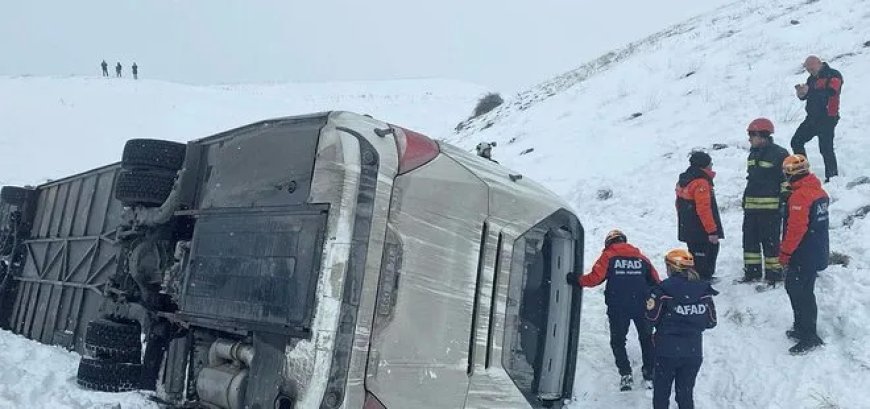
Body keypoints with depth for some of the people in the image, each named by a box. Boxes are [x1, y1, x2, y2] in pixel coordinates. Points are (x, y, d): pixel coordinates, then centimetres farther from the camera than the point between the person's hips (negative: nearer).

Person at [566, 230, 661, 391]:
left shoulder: (608, 256, 2)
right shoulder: (641, 257, 12)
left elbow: (596, 277, -12)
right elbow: (656, 282, 11)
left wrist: (578, 281, 0)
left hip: (617, 307, -3)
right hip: (642, 306, 3)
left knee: (618, 340, 13)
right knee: (646, 338, 21)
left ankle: (625, 375, 3)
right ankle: (650, 373, 24)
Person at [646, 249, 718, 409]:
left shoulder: (664, 290, -13)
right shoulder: (703, 290, -2)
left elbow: (653, 319, -9)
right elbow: (711, 322, 4)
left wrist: (650, 308, 9)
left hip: (667, 350, -3)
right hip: (694, 352, 3)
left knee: (661, 392, 12)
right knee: (686, 393, 16)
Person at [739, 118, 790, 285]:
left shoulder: (779, 154, -10)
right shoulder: (753, 153, 16)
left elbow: (787, 180, -11)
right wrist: (745, 200, 23)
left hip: (771, 207, -8)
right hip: (751, 205, 8)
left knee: (770, 240, -2)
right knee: (750, 239, 11)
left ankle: (774, 274, 9)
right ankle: (752, 272, 21)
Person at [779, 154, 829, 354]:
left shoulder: (799, 196, -22)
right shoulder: (819, 191, 8)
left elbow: (796, 228, -24)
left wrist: (785, 252, -15)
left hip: (802, 255, -10)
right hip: (817, 253, 10)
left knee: (801, 293, -2)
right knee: (795, 287, 19)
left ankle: (809, 337, 3)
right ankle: (803, 327, 30)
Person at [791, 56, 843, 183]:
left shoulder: (834, 75, -7)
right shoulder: (812, 78, 14)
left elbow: (830, 92, -23)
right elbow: (804, 96, 14)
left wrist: (809, 90, -25)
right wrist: (801, 92, -9)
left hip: (827, 118, -8)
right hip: (812, 117, 8)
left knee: (826, 149, -10)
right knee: (796, 142, 6)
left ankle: (832, 177, -1)